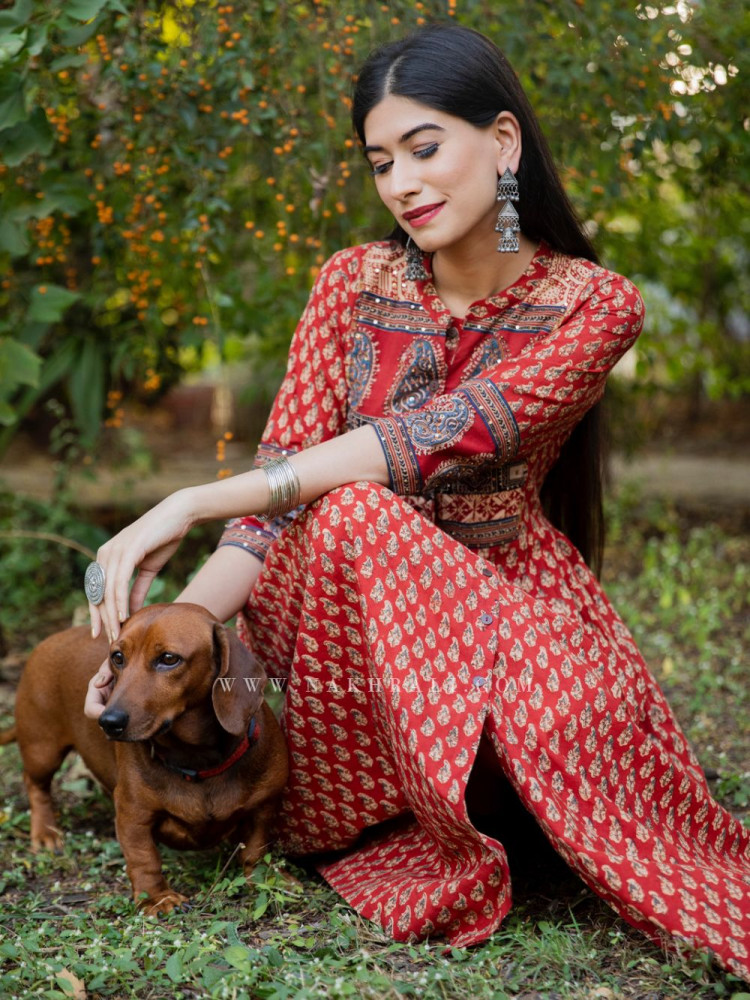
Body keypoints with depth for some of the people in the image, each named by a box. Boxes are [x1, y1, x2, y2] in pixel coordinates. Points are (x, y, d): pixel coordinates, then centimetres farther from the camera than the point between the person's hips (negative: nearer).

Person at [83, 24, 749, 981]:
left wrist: (193, 502, -34)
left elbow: (445, 436, -25)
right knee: (351, 515, -33)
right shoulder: (353, 284, -1)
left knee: (579, 724, -36)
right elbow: (281, 486, -7)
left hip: (513, 588, -2)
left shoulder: (594, 305, -9)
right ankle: (420, 844, -21)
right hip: (352, 606, 2)